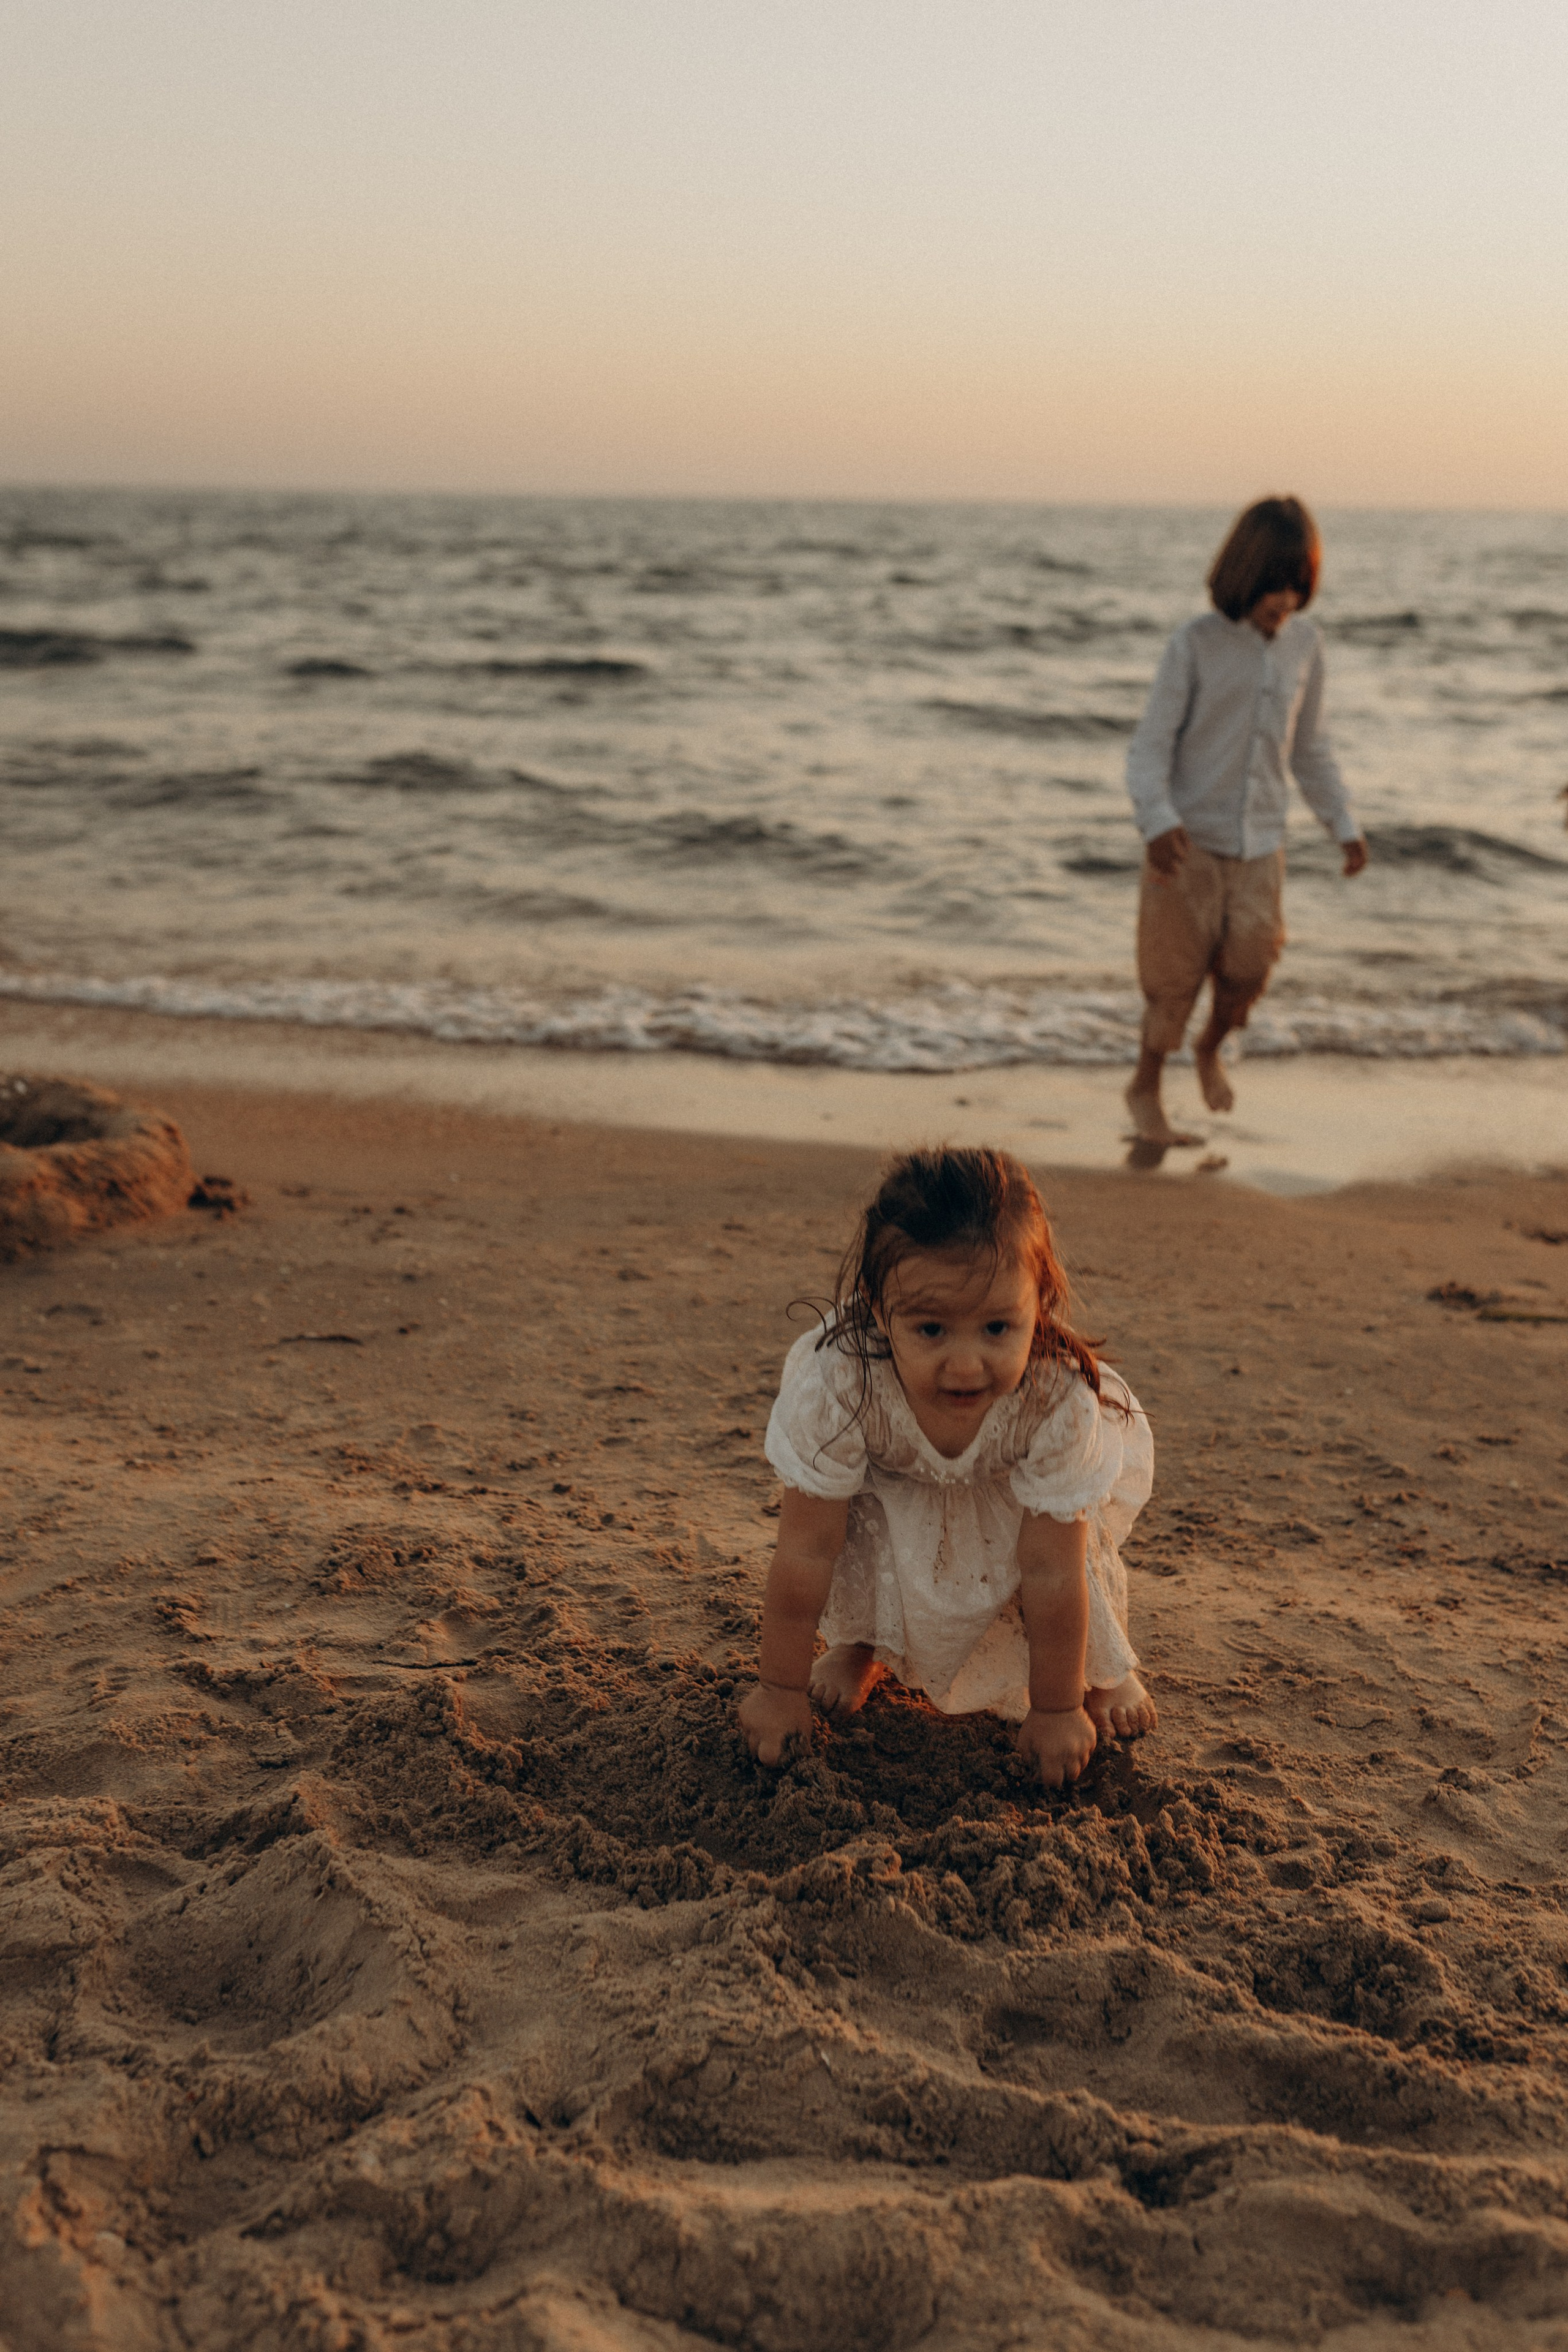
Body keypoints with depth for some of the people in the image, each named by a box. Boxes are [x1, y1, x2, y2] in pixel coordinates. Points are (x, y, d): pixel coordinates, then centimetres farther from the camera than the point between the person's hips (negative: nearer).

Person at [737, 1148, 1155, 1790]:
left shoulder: (1059, 1400, -41)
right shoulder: (839, 1384, -42)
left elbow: (1051, 1573, -32)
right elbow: (805, 1552, -31)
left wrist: (1056, 1710, -22)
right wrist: (781, 1690, -22)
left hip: (1012, 1485, 0)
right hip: (892, 1483, 0)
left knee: (1075, 1543, -23)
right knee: (852, 1526, -26)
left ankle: (1103, 1667, 13)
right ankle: (859, 1643, 9)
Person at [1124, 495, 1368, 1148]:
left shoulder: (1304, 644, 3)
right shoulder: (1197, 644, -11)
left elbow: (1308, 746, 15)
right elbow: (1150, 746, -12)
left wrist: (1344, 825, 11)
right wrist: (1158, 823, -29)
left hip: (1260, 846, 4)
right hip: (1190, 840, -4)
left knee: (1248, 972, 0)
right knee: (1176, 978, 1)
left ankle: (1210, 1050, 32)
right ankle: (1145, 1090, 22)